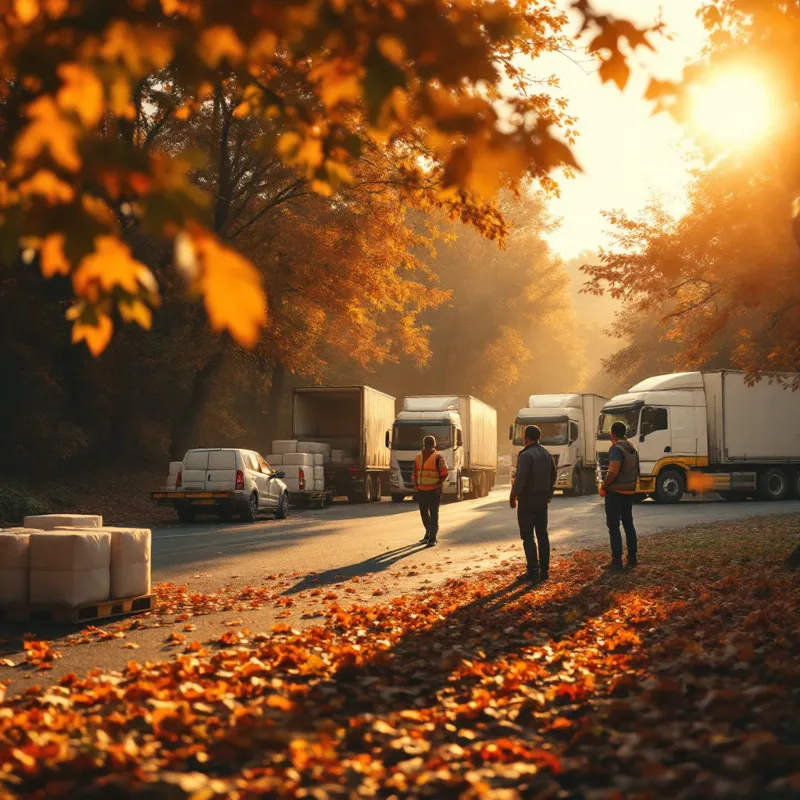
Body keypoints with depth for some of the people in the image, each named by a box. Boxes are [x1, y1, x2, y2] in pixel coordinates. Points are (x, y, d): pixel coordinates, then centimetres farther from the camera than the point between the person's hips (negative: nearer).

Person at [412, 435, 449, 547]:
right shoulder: (419, 457, 10)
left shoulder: (438, 458, -6)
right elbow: (415, 473, 19)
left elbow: (444, 474, -5)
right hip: (421, 491, 6)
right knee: (423, 512, 14)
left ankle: (433, 539, -2)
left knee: (433, 514, -4)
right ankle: (429, 533, 33)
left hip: (434, 491, -5)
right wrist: (415, 483, 5)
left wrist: (438, 485, -14)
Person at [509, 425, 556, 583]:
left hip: (528, 499, -8)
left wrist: (513, 497, -10)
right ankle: (544, 570, 12)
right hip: (543, 500, 8)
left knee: (527, 536, -4)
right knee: (542, 534, 11)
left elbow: (520, 479, -22)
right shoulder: (547, 455, 10)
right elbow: (553, 477, 18)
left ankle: (533, 572, -8)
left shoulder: (526, 455, -16)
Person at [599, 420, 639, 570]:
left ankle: (617, 560, -6)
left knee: (613, 526, -4)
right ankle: (632, 558, 17)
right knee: (628, 524, 15)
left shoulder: (616, 448, -16)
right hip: (629, 492, 8)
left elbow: (613, 472, -26)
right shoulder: (632, 448, 11)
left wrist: (603, 487, -15)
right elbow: (636, 471, 18)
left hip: (615, 492, -8)